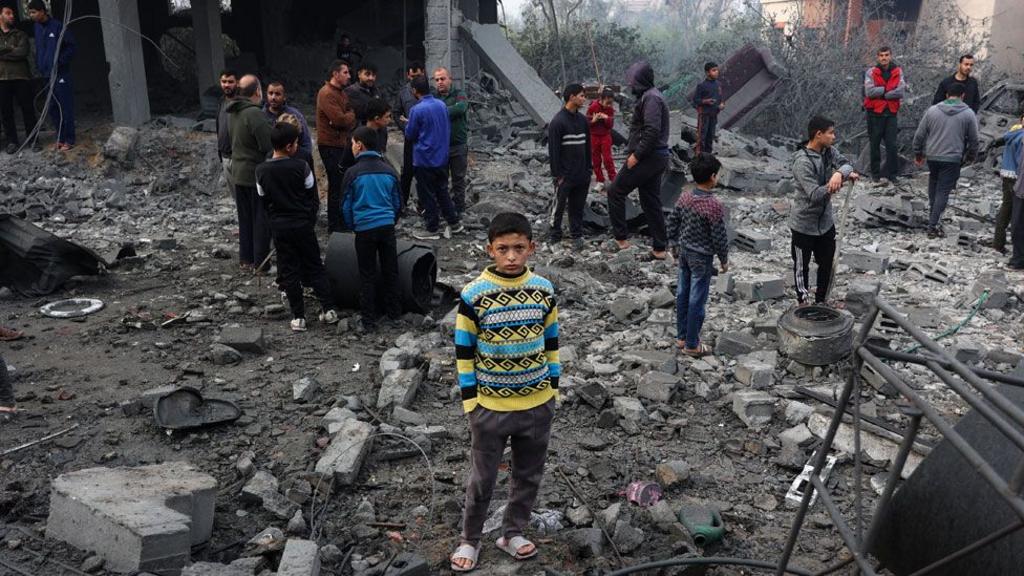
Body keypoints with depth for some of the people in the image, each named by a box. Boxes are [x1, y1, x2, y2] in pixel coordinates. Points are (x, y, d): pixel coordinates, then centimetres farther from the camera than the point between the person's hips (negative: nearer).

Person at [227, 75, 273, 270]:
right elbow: (269, 146, -23)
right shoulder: (255, 114, -20)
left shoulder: (233, 113, 7)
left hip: (238, 172, 8)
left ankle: (245, 259, 22)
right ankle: (260, 261, 6)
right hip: (257, 173, -8)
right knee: (262, 218, 1)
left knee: (245, 218, 16)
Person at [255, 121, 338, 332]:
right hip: (303, 225, -1)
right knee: (315, 266, 10)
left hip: (279, 227, 2)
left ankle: (298, 317, 9)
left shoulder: (261, 171, -5)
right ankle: (328, 309, 7)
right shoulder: (301, 166, -11)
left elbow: (263, 200, 5)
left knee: (288, 271, 8)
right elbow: (313, 196, -2)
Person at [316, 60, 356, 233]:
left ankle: (342, 219, 28)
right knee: (336, 185, -4)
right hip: (330, 145, -9)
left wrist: (347, 119, -12)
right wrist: (351, 115, -5)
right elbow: (341, 120, -24)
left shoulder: (341, 92, 15)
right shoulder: (327, 94, -16)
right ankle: (334, 226, 4)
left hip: (341, 143, 9)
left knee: (343, 182, 16)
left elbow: (350, 120, 10)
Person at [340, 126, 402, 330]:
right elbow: (398, 202, 11)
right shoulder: (389, 171, 3)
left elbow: (346, 206, 0)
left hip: (364, 229, -3)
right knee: (390, 270, 15)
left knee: (367, 275, 6)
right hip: (387, 227, 3)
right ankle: (394, 311, 26)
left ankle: (369, 320, 9)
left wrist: (351, 226, 15)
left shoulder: (353, 172, -7)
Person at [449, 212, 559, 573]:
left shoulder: (544, 290, -5)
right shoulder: (473, 295, -14)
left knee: (529, 476, 17)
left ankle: (513, 533, 37)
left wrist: (553, 390, 6)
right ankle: (469, 540, 32)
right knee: (482, 481, 12)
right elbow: (464, 352, -6)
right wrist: (470, 401, -6)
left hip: (538, 405, 3)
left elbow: (551, 343, 7)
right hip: (490, 407, -3)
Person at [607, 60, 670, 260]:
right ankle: (659, 248, 16)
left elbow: (652, 131, -25)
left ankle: (621, 237, 7)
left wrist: (636, 155, -20)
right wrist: (634, 150, 15)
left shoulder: (650, 98, -16)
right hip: (656, 157, 10)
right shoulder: (649, 96, 16)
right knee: (651, 202, 12)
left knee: (615, 192, 1)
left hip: (647, 158, -10)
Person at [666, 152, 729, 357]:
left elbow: (672, 225, 4)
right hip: (702, 258, -7)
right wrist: (724, 260, -3)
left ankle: (681, 337, 29)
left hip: (684, 253, 7)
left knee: (682, 295, 16)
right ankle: (692, 345, 14)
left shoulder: (684, 197, -4)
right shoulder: (714, 206, -23)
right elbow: (719, 238, -18)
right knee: (697, 301, 4)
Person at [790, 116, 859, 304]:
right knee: (802, 266, 10)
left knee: (827, 264, 18)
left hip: (825, 221, 8)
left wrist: (840, 173, -36)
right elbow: (814, 194, -30)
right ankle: (803, 303, 27)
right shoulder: (803, 161, -26)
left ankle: (821, 301, 35)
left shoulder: (829, 151, -1)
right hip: (804, 224, -7)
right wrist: (846, 176, -27)